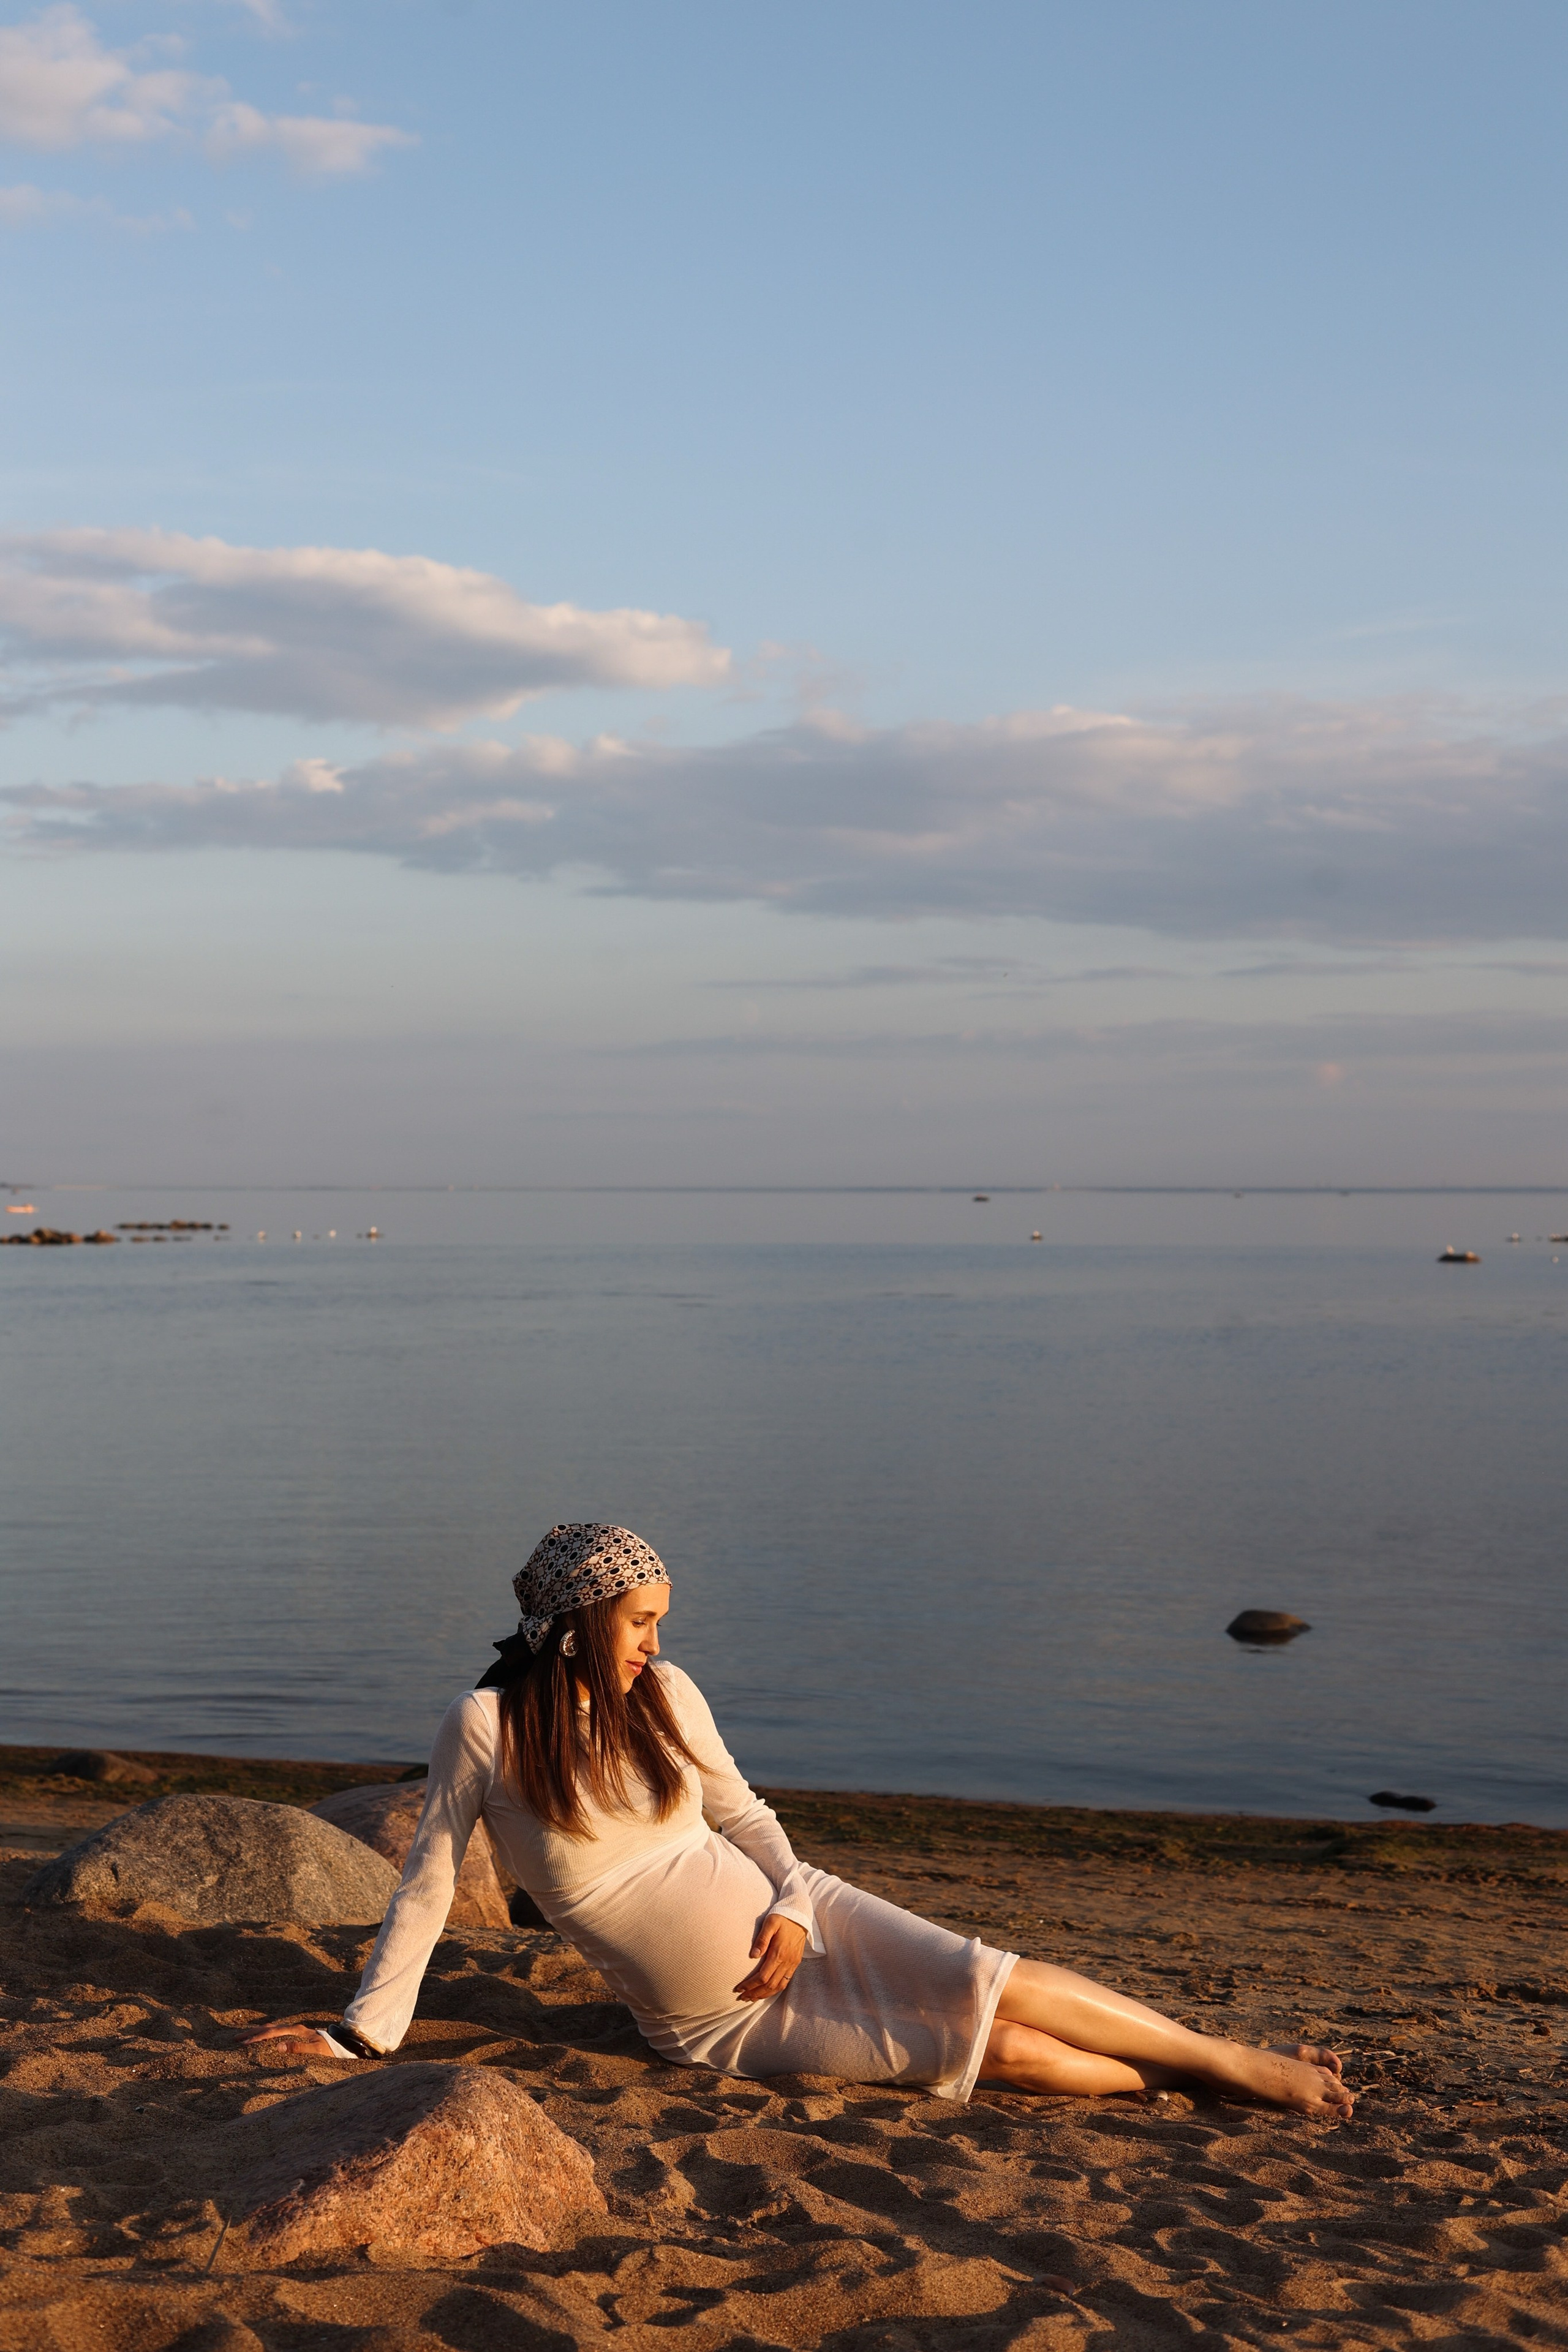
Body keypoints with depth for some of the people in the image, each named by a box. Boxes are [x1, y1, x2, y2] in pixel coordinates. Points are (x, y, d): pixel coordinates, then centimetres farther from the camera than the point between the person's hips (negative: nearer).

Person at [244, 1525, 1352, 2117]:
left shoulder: (666, 1695, -3)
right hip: (716, 2027, -3)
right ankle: (1202, 2081, 0)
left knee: (995, 1987, -15)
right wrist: (364, 2034, -7)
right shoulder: (487, 1725, -15)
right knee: (995, 2052, -12)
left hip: (794, 1925, 3)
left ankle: (1234, 2060, -2)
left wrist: (791, 1906, -9)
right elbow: (430, 1884, -8)